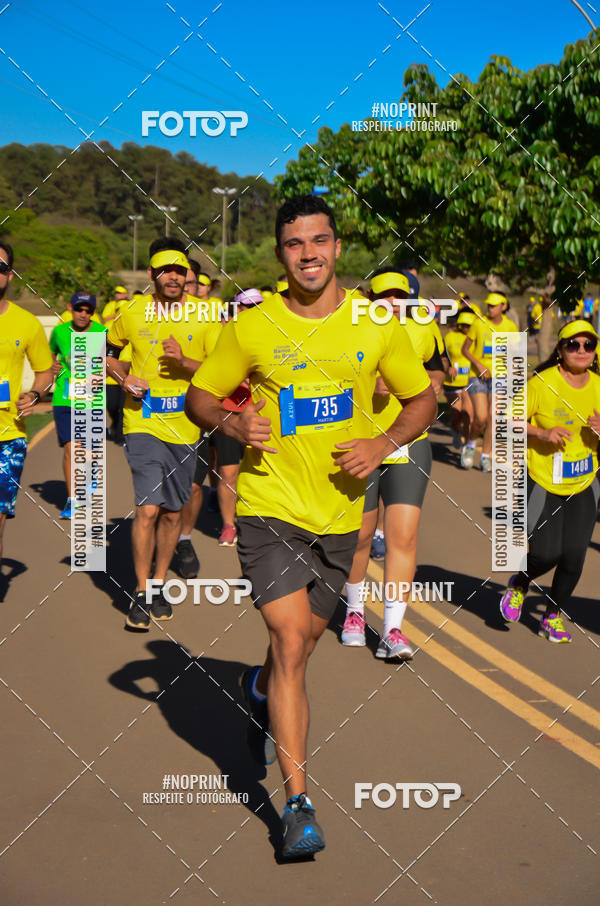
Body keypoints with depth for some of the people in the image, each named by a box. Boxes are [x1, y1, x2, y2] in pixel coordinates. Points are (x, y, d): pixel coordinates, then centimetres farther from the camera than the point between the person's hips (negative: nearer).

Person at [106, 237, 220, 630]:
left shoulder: (204, 316, -1)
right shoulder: (133, 312, 0)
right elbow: (108, 353, 17)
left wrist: (184, 362, -20)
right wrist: (125, 379, -2)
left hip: (186, 427, 2)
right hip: (143, 424, -1)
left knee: (173, 512, 11)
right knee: (148, 508, -14)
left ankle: (158, 585, 29)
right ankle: (140, 594, -2)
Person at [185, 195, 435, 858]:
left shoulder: (376, 325, 0)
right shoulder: (251, 327, -4)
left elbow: (422, 398, 10)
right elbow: (199, 397, 6)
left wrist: (385, 443, -8)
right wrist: (231, 423, -16)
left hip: (340, 511, 3)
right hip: (269, 505, -3)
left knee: (303, 640, 17)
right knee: (290, 643, -12)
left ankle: (259, 689, 54)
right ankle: (298, 803, -4)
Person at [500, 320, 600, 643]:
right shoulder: (541, 383, -13)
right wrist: (542, 434, -22)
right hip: (542, 481, -4)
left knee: (574, 556, 0)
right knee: (546, 554, -8)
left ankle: (553, 617, 22)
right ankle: (518, 584, 28)